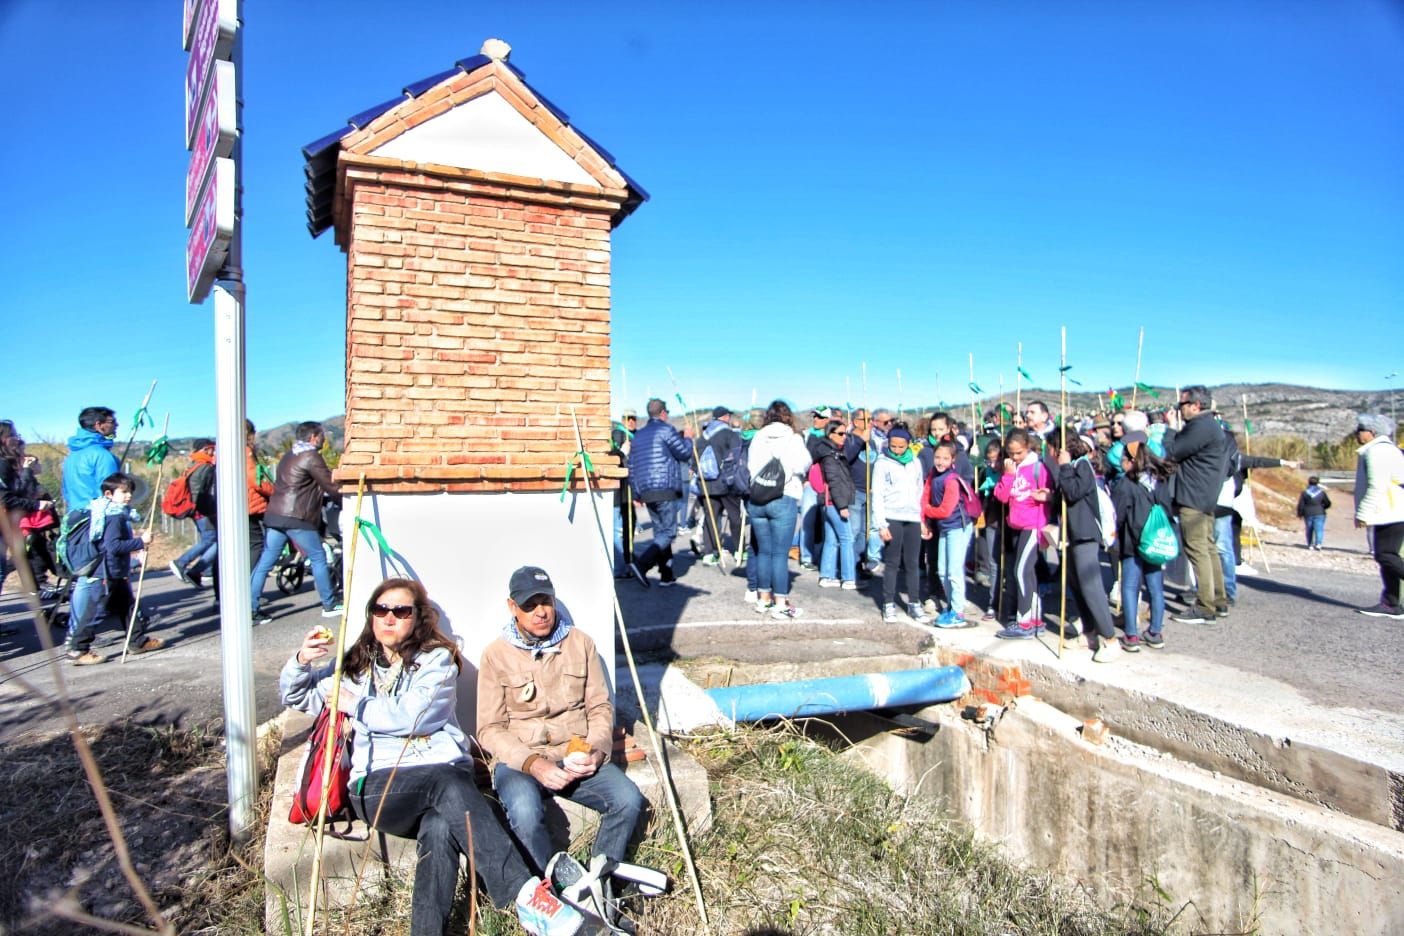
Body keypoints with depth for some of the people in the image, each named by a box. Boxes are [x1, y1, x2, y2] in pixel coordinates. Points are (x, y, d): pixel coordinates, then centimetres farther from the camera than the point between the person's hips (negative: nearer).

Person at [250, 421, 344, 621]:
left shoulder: (289, 456, 21)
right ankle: (330, 605, 11)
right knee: (318, 558, 4)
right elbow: (330, 486, -7)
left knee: (264, 563, 6)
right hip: (296, 517, -8)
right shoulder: (311, 457, -7)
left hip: (274, 515, 9)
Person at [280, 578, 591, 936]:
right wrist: (302, 659, 8)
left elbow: (415, 716, -3)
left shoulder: (436, 658, 13)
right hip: (377, 786, 0)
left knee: (440, 828, -38)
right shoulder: (354, 666, 25)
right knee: (449, 782, -35)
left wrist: (354, 704, 5)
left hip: (444, 772, 1)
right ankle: (527, 893, -46)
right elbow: (294, 695, 30)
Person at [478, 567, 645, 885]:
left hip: (576, 755, 3)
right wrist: (532, 763, -19)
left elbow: (600, 707, 9)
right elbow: (490, 729, -3)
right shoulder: (496, 655, -1)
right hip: (519, 760, -2)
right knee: (525, 813, -34)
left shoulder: (580, 643, 7)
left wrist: (596, 750, -11)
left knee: (629, 800, -21)